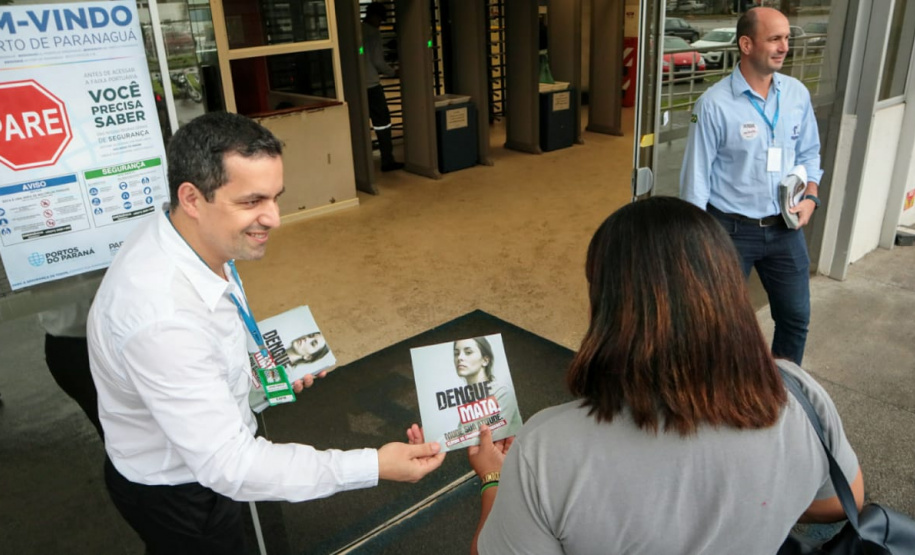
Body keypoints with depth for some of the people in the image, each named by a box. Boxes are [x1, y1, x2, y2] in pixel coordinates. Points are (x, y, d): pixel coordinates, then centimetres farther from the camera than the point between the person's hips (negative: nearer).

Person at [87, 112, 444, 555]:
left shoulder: (186, 236, -13)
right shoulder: (163, 317, -41)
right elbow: (228, 465, -37)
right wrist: (373, 466, -37)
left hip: (203, 456, 8)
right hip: (176, 493, -7)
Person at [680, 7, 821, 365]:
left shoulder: (797, 94, 0)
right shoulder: (715, 104, -16)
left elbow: (809, 153, 13)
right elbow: (696, 176, -13)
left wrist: (810, 196, -4)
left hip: (785, 228, 5)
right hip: (732, 229, -5)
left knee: (796, 316, 17)